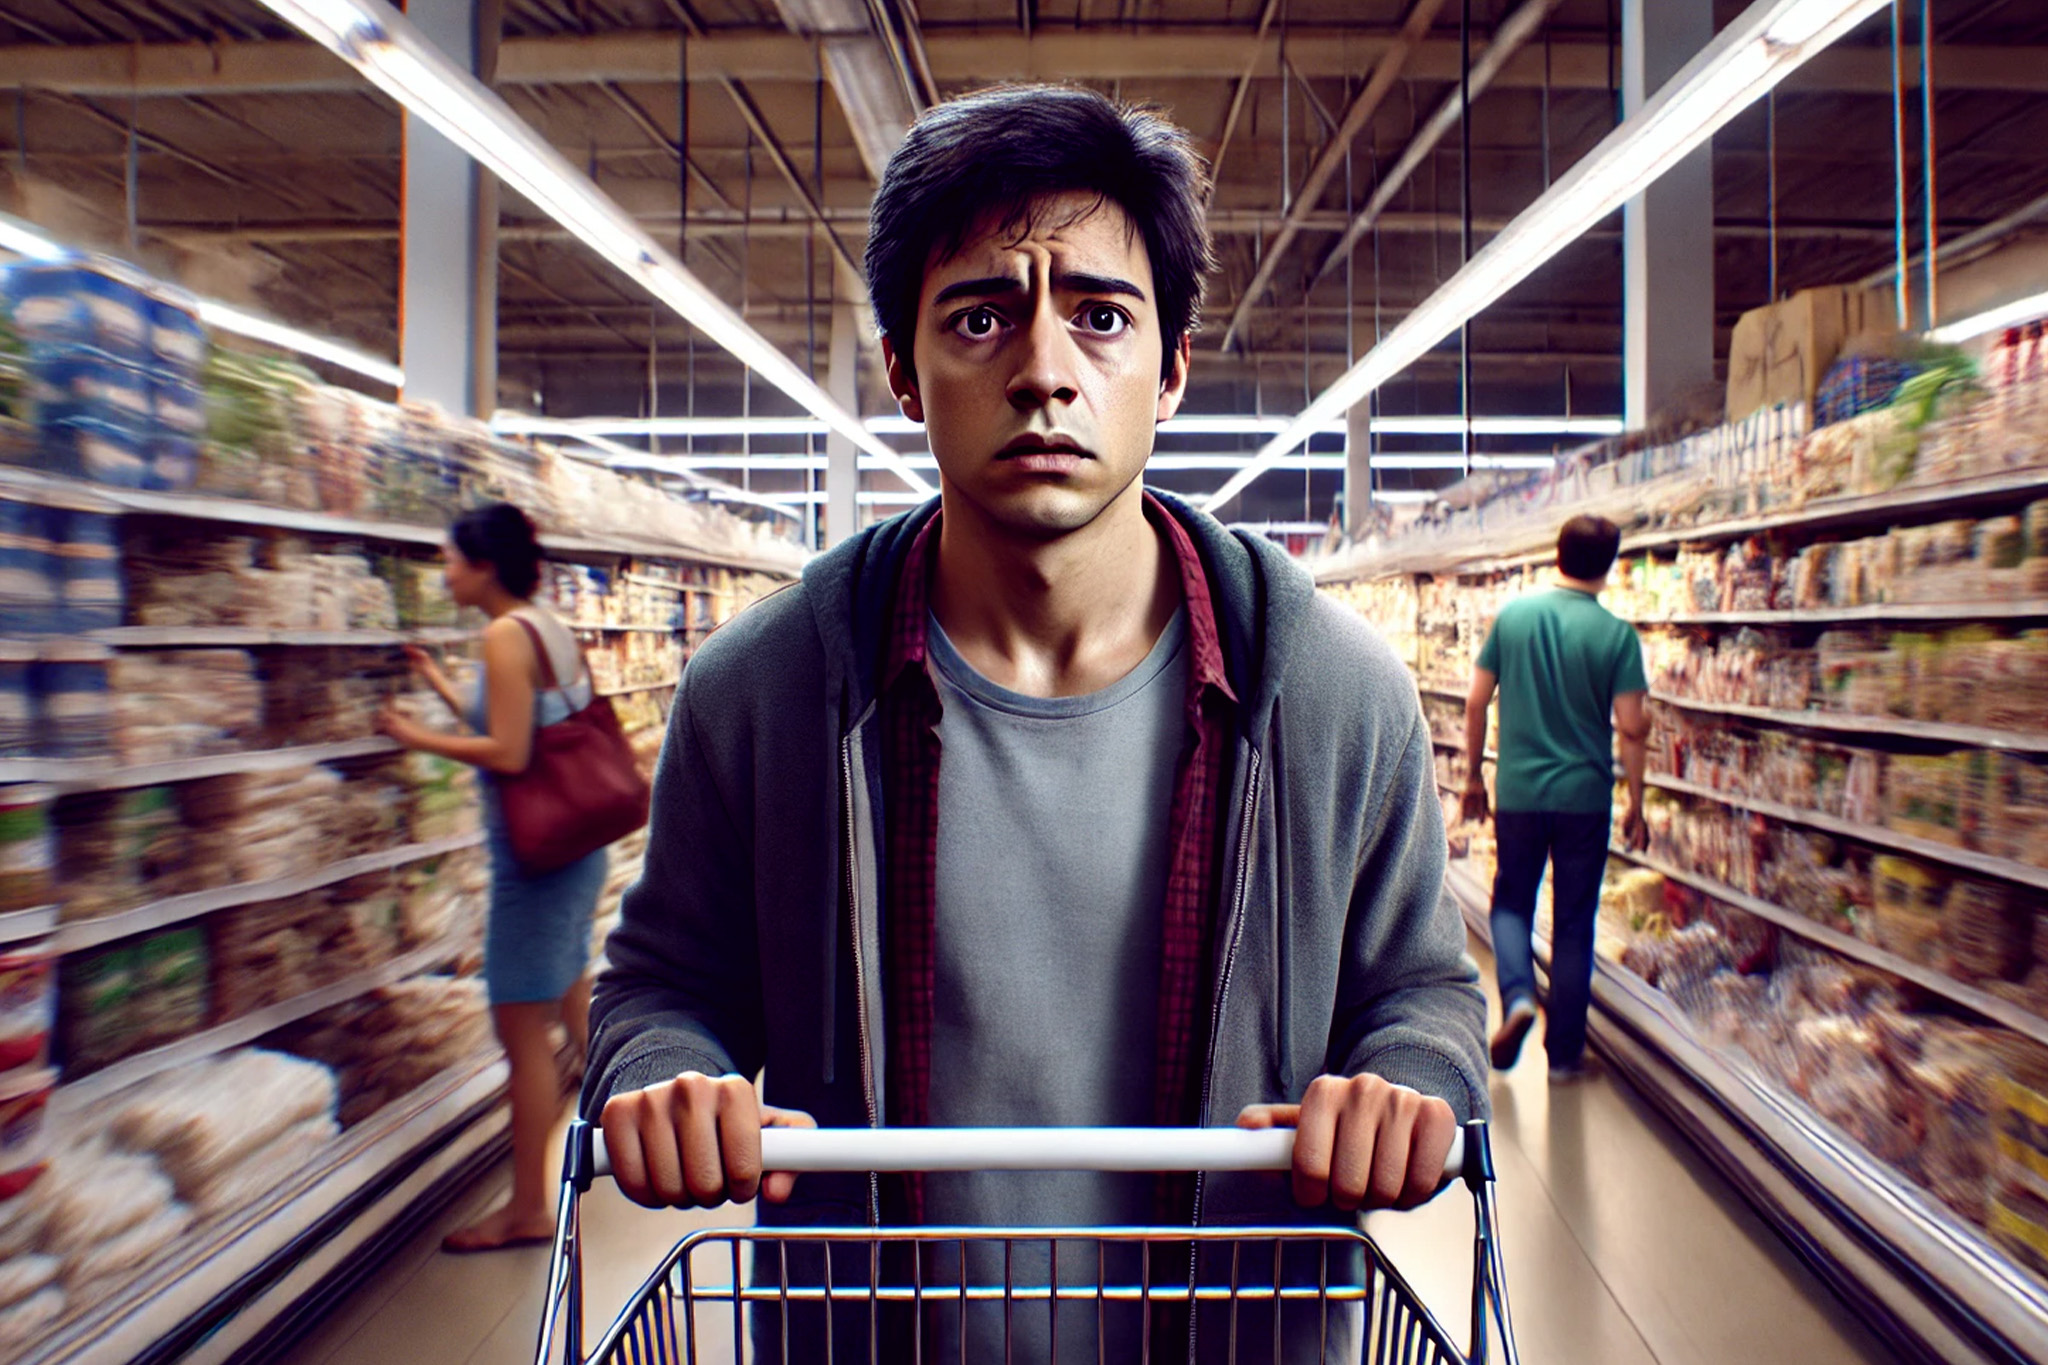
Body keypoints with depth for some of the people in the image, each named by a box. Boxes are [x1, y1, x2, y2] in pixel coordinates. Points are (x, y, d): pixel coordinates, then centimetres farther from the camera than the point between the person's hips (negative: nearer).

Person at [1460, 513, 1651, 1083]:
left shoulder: (1512, 615, -2)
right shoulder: (1616, 634, -7)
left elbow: (1476, 702, 0)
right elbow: (1630, 727, -9)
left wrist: (1473, 777, 11)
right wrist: (1636, 805, 3)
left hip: (1517, 791, 1)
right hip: (1584, 796, -1)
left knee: (1512, 901, 19)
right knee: (1574, 923, 10)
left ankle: (1517, 996, -7)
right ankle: (1564, 1052, 18)